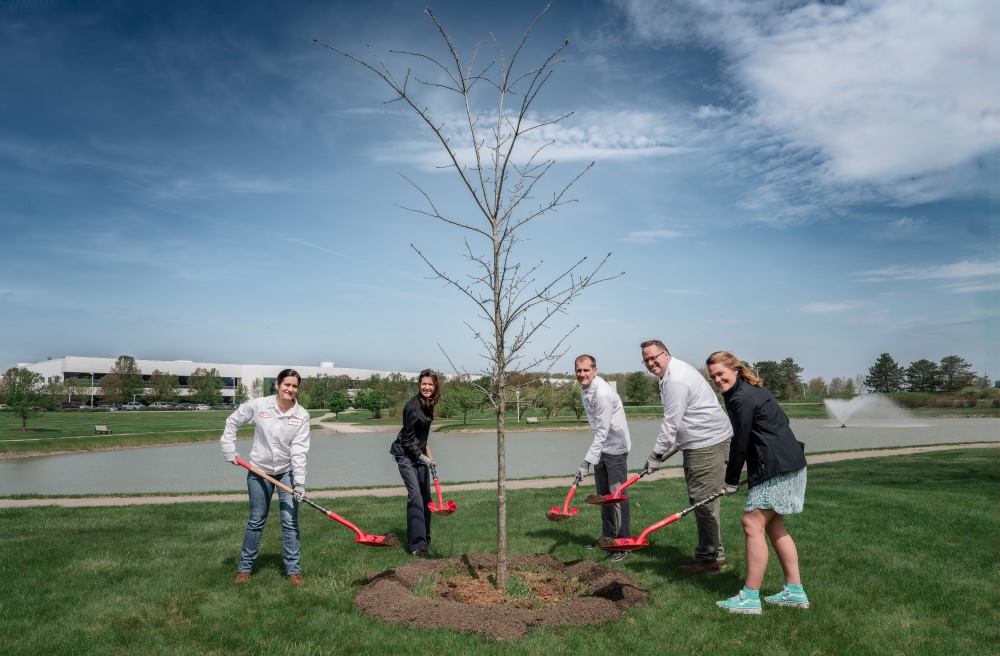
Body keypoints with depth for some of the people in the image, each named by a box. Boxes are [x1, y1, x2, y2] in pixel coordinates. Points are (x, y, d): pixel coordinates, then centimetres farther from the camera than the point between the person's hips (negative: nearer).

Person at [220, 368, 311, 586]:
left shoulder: (302, 415, -11)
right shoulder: (258, 405, -12)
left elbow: (299, 450, -16)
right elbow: (232, 422, 3)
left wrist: (300, 482, -23)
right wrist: (230, 451, -3)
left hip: (287, 472, 0)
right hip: (259, 472, 0)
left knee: (290, 522, 0)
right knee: (256, 521, 10)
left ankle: (293, 570, 13)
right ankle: (245, 567, 27)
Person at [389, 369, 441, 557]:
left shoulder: (429, 404, 4)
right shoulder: (413, 406, -21)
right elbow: (407, 438, -17)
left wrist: (427, 452, 16)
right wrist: (422, 456, -18)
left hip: (419, 453, 8)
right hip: (405, 454, -8)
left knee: (425, 496, 12)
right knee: (415, 495, -14)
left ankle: (425, 539, 25)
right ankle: (416, 544, -9)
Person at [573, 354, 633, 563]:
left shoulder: (603, 393, -27)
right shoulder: (585, 389, 2)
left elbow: (602, 432, -28)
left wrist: (587, 461, -30)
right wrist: (591, 458, 18)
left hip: (616, 447, -9)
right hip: (602, 447, 9)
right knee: (603, 494, 16)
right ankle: (608, 537, 28)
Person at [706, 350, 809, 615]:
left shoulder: (742, 398, -16)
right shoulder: (754, 390, 15)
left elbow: (740, 443, -13)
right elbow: (781, 420, 21)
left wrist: (731, 481, -2)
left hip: (777, 469, -11)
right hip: (790, 463, 11)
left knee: (752, 524, -7)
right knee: (773, 526, 16)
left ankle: (750, 597, -2)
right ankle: (795, 591, 22)